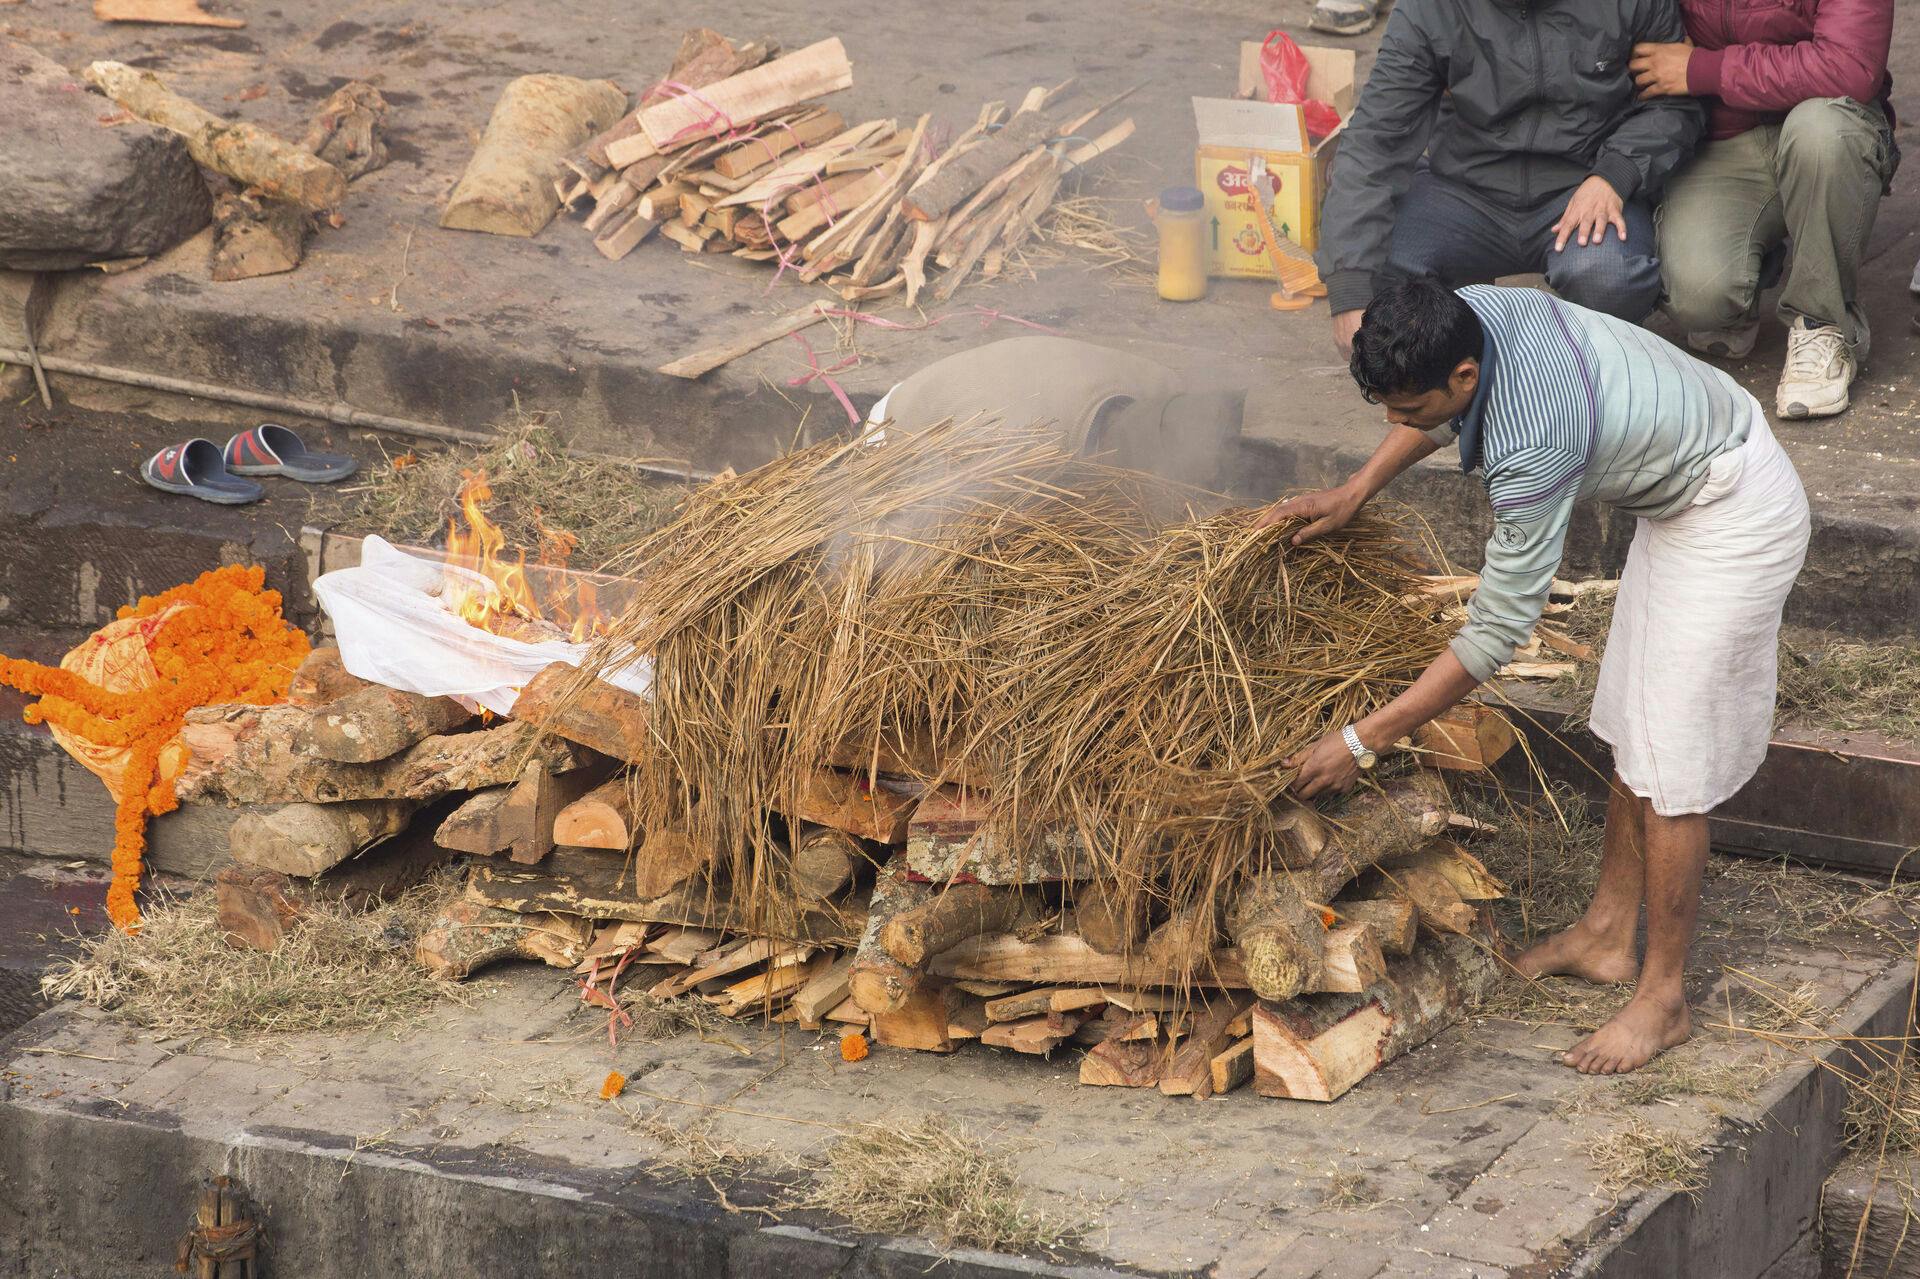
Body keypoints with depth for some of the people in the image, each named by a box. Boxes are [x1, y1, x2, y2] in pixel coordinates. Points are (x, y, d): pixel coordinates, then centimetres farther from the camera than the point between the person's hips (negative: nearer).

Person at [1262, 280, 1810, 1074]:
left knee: (1672, 761, -6)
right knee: (1630, 728, 17)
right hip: (1681, 493, 10)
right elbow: (1442, 414, 14)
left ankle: (1663, 999, 4)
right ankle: (1606, 935, 30)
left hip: (1735, 522, -10)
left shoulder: (1534, 449, -38)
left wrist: (1362, 742, -26)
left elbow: (1495, 633, -31)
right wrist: (1353, 495, 5)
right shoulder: (1467, 315, -15)